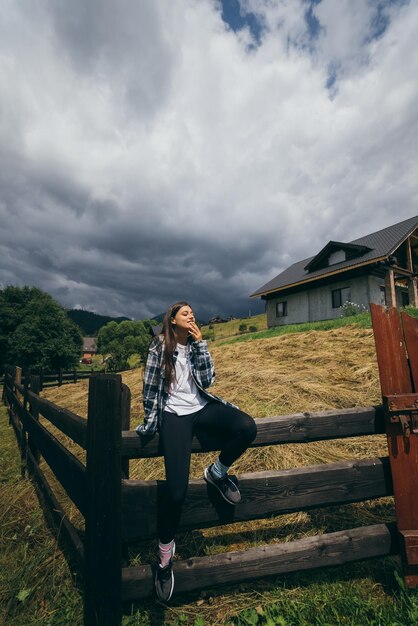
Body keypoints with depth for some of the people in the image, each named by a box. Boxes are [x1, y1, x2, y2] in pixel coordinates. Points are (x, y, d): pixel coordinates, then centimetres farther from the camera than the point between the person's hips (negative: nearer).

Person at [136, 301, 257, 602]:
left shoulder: (196, 345, 9)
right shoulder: (160, 346, -2)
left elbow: (207, 380, -4)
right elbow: (150, 385, 2)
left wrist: (200, 343, -9)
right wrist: (150, 421, 6)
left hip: (202, 407, 4)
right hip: (175, 414, -4)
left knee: (247, 427, -24)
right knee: (176, 489, -17)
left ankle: (217, 472, 3)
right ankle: (165, 551, 12)